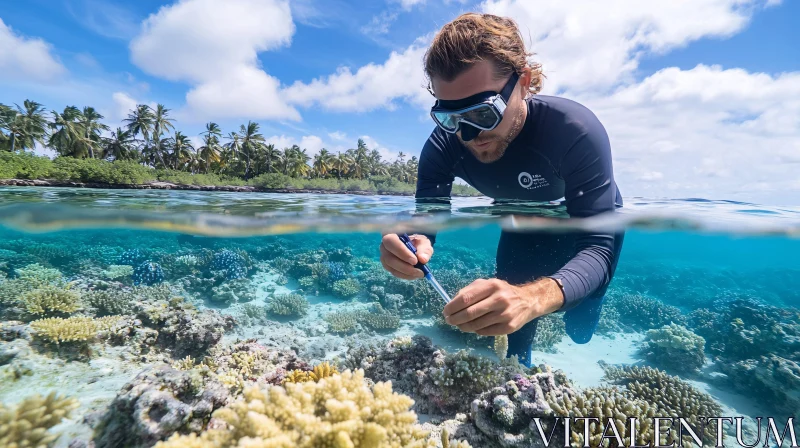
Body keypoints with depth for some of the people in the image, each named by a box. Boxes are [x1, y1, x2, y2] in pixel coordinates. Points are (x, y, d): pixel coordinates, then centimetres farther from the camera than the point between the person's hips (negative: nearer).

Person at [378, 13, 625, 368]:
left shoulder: (576, 131, -39)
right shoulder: (443, 145, -29)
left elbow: (597, 247, -44)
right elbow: (424, 221, -27)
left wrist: (531, 297, -65)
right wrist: (411, 247, -53)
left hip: (587, 223, -2)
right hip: (522, 229, 3)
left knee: (579, 330, 11)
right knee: (508, 325, 7)